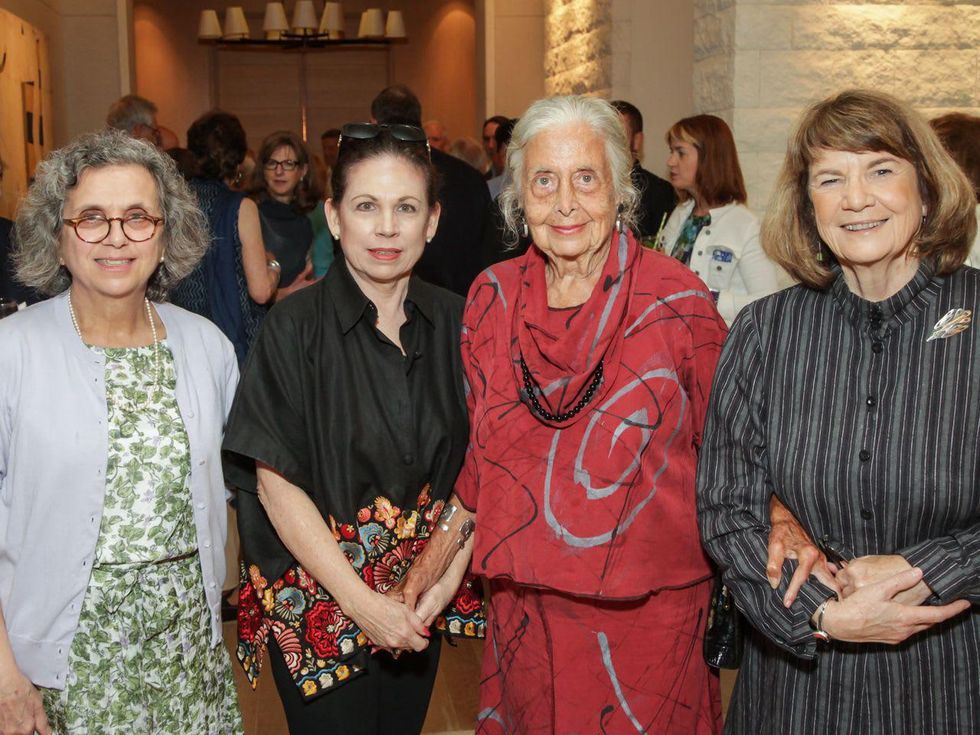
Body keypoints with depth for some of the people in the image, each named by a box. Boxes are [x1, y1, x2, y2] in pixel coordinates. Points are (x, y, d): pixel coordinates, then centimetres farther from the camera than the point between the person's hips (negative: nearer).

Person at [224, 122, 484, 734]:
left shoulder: (454, 322, -2)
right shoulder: (296, 328, -13)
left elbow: (472, 467, 3)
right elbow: (278, 484, -14)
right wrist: (361, 601, -16)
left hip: (420, 601, 4)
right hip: (318, 603, -3)